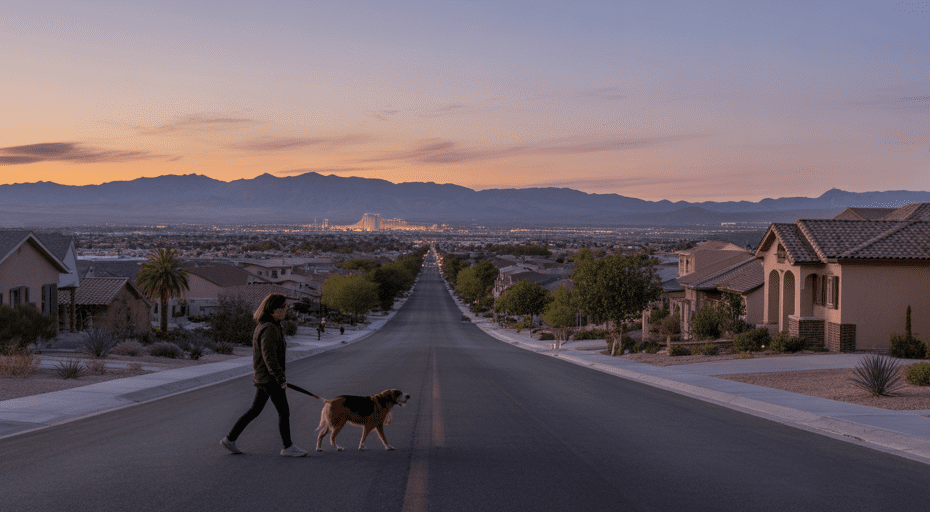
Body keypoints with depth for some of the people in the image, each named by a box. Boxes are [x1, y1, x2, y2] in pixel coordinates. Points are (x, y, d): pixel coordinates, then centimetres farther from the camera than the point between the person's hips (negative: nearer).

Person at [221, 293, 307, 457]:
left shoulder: (266, 326, 12)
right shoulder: (269, 329, -20)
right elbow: (269, 357, -24)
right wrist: (281, 380, -22)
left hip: (262, 377, 10)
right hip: (269, 378, -10)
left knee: (255, 410, 15)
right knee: (284, 412, 0)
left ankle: (230, 439, 19)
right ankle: (288, 447, 9)